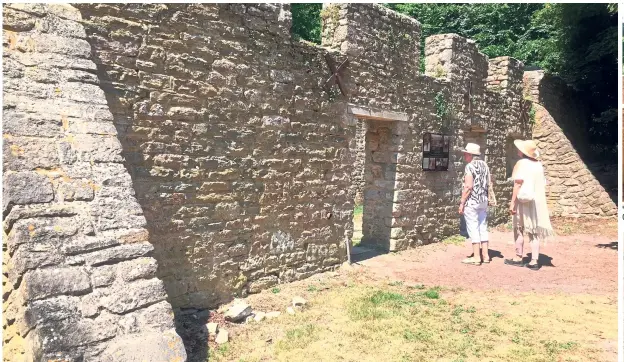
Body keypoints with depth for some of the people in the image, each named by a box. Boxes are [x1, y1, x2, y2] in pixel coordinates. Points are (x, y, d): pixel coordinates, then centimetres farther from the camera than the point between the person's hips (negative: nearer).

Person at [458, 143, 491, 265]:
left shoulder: (470, 166, -14)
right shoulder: (484, 165, 11)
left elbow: (468, 186, -19)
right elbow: (488, 184, 13)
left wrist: (462, 203, -15)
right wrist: (485, 197, 20)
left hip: (472, 201, -8)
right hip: (483, 200, 8)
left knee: (473, 229, -3)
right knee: (483, 227, 12)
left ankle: (476, 257, 1)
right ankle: (485, 255, 18)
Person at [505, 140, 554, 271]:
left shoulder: (521, 163, -10)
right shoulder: (538, 164, 8)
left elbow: (518, 184, -14)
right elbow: (542, 184, 11)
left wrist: (512, 202, -12)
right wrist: (539, 200, 19)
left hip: (523, 201, -5)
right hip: (537, 201, 6)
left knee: (519, 230, 8)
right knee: (534, 231, 7)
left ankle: (518, 258, 16)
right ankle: (534, 261, 5)